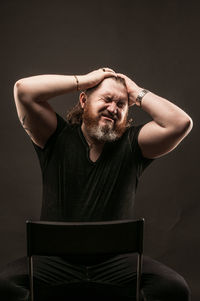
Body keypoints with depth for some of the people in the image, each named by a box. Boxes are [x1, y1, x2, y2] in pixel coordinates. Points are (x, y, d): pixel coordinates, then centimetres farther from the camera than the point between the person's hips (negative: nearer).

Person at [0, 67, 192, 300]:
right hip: (56, 258, 0)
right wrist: (83, 80, -5)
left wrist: (138, 94, -1)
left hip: (116, 259, 1)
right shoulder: (57, 137, 1)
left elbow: (181, 123, -9)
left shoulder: (132, 144, 2)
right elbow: (23, 90, -10)